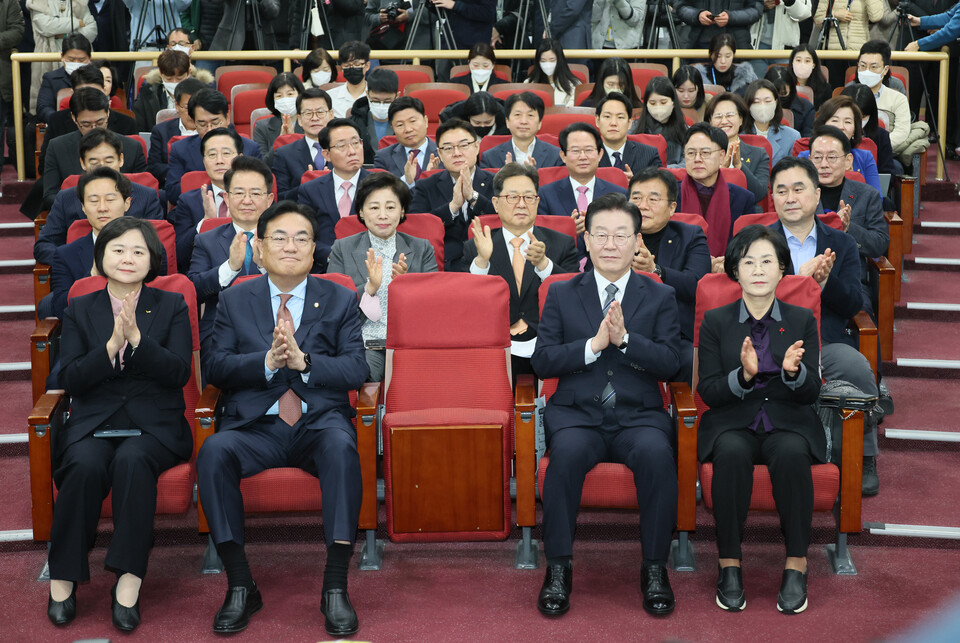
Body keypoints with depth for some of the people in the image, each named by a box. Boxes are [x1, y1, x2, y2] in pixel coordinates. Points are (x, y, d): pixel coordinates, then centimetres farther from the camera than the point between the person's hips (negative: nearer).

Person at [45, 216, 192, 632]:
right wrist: (113, 344, -13)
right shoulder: (80, 309, 14)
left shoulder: (172, 306, 11)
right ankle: (63, 578, -21)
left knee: (132, 460, -35)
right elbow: (71, 379, 2)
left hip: (154, 423, -1)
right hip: (93, 421, 1)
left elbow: (178, 373, -2)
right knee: (85, 465, -33)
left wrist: (137, 337, -15)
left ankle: (128, 578, -33)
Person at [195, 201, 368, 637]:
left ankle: (335, 588, -30)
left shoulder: (340, 300, 12)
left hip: (319, 421, -1)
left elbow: (356, 370, 1)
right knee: (214, 451, -31)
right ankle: (240, 586, -21)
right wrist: (267, 362, -14)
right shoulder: (235, 300, 14)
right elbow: (217, 368, 3)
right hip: (255, 425, 1)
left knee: (341, 446, -35)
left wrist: (303, 362, -16)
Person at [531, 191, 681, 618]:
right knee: (568, 452, -34)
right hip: (576, 412, 0)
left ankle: (654, 568, -18)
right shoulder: (561, 294, 12)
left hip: (639, 414, 0)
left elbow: (669, 363, 0)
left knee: (657, 453, -33)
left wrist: (624, 339, -16)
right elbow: (542, 362, 1)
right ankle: (558, 567, -20)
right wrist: (594, 344, -13)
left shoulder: (660, 297, 12)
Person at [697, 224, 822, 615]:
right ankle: (729, 564, -23)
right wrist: (744, 375, -19)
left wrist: (794, 371, -21)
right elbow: (707, 392, 0)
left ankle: (796, 566, -24)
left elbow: (811, 393, 2)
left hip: (788, 423, 0)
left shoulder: (802, 321, 9)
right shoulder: (715, 322, 7)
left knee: (791, 453, -35)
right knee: (732, 453, -35)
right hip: (733, 424, 0)